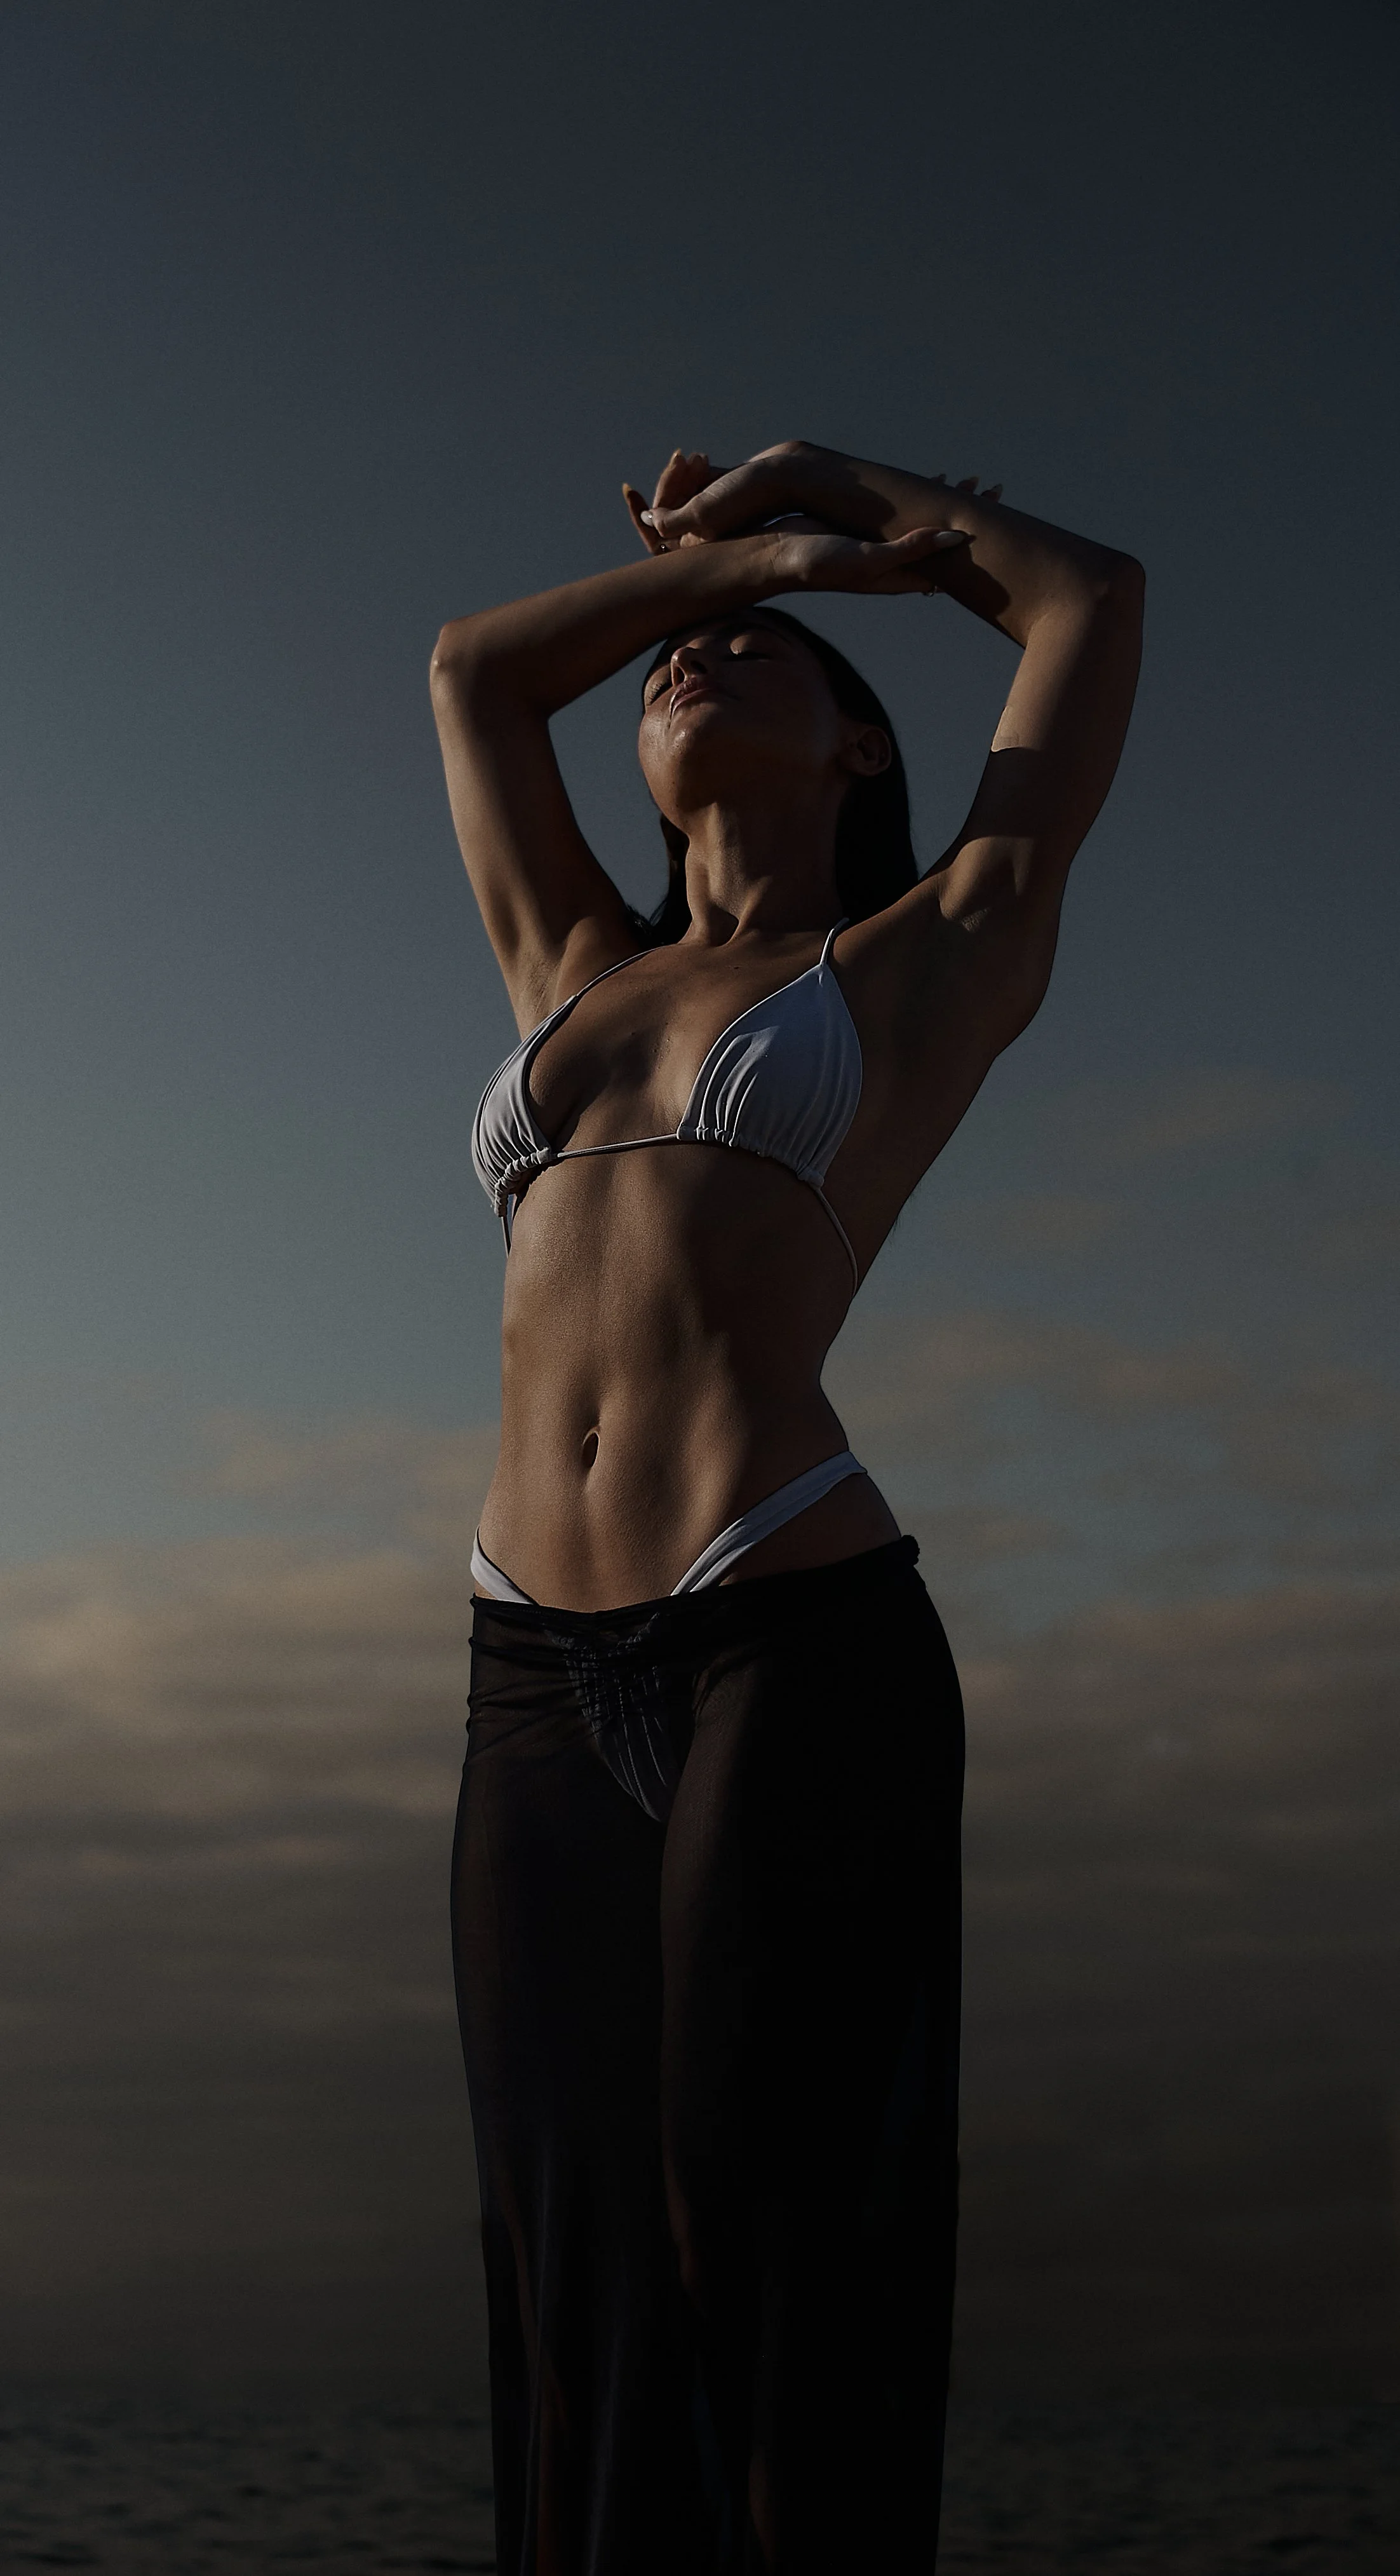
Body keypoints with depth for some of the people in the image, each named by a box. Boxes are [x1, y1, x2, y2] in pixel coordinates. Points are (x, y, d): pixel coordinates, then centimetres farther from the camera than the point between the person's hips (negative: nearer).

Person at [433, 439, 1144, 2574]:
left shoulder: (955, 953, 13)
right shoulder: (579, 979, 24)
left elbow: (1097, 597, 23)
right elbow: (471, 671, 36)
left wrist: (824, 482, 35)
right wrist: (760, 545, 37)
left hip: (802, 1669, -5)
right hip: (548, 1706, 5)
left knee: (780, 2358, -7)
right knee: (591, 2371, 4)